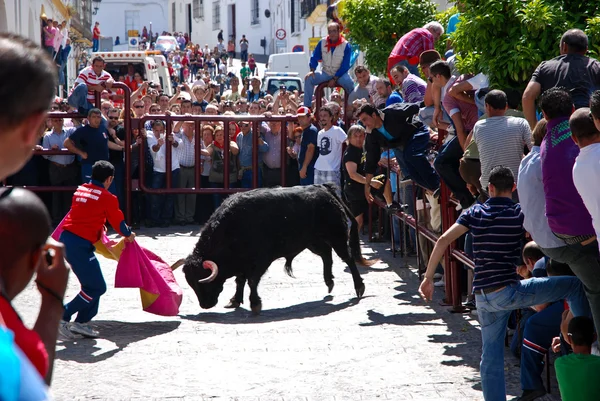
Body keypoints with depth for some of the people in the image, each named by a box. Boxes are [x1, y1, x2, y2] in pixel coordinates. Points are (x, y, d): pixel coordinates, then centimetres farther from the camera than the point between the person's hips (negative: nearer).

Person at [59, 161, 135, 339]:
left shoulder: (80, 190, 13)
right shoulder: (108, 198, -6)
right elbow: (118, 222, 5)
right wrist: (129, 234, 25)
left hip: (66, 239, 8)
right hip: (81, 245, -8)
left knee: (92, 283, 18)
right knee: (97, 288, 0)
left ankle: (82, 322, 18)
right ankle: (63, 316, -3)